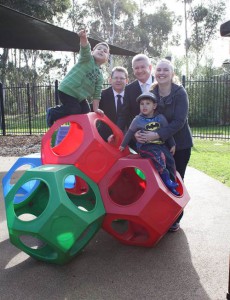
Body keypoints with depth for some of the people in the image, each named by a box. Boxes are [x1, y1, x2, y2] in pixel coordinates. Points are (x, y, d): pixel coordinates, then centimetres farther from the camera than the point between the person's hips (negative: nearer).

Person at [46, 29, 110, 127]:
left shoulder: (100, 75, 8)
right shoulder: (87, 59, -7)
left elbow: (97, 93, 7)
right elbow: (85, 49, -29)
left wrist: (95, 108, 0)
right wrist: (84, 38, -50)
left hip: (80, 95, 8)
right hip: (67, 90, -8)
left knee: (86, 112, 6)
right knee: (75, 110, -15)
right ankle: (52, 113, 7)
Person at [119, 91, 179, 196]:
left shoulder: (160, 118, 4)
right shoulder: (137, 120, -2)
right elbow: (130, 133, 7)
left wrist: (172, 145, 14)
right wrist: (123, 145, 13)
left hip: (160, 144, 4)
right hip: (145, 146, -4)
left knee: (170, 159, -9)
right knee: (159, 155, -30)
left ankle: (172, 184, 6)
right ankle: (165, 179, -18)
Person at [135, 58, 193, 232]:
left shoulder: (180, 93, -14)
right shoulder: (151, 93, -2)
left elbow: (179, 121, -23)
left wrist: (156, 135, -33)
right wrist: (138, 132, -25)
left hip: (180, 144, -3)